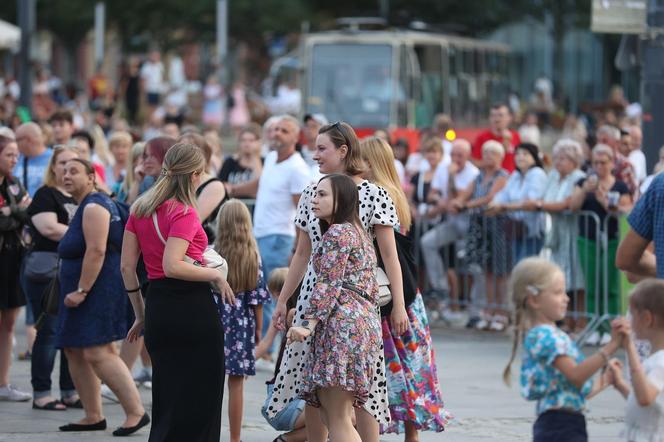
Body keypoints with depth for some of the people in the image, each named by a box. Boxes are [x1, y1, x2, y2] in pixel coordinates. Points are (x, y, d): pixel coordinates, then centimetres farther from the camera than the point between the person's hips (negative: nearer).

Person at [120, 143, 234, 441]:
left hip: (157, 305, 7)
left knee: (167, 401, 16)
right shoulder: (184, 213, -13)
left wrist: (141, 315, 17)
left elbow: (127, 266, 10)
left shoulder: (140, 209, 9)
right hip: (192, 305, -7)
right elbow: (172, 266, -24)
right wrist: (216, 275, -12)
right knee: (198, 402, 0)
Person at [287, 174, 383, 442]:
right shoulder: (358, 232, 24)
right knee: (329, 415, 9)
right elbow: (371, 289, 25)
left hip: (343, 321, -10)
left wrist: (308, 324, -19)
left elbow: (328, 285, -14)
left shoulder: (336, 233, -5)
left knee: (337, 419, -13)